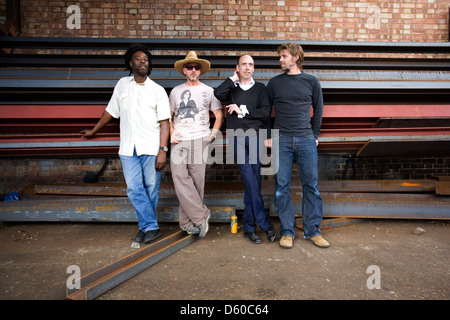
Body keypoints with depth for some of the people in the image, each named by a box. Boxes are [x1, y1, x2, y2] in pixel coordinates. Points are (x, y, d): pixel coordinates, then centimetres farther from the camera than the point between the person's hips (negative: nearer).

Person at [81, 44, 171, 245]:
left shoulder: (157, 90, 4)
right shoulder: (122, 84, 14)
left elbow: (164, 122, -2)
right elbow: (111, 111, 25)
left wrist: (162, 150, -11)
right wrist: (94, 131, 32)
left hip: (151, 147, -2)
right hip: (128, 148, 3)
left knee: (151, 188, 2)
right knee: (134, 189, -3)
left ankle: (146, 226, 19)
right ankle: (151, 227, 6)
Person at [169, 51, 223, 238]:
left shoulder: (208, 91, 13)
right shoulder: (176, 91, 16)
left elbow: (219, 115, 14)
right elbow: (168, 115, 19)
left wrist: (213, 134, 2)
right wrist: (171, 132, 2)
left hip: (200, 140, -1)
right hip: (179, 141, 1)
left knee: (197, 181, -3)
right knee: (180, 178, -12)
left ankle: (187, 222, 10)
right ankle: (201, 216, -2)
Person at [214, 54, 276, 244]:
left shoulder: (260, 88, 16)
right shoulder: (231, 88, 17)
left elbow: (265, 112, 1)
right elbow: (217, 94, -7)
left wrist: (242, 110, -3)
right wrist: (233, 79, 4)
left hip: (256, 138, 1)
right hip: (238, 138, 0)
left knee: (253, 182, 0)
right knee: (250, 181, -11)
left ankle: (249, 227, 11)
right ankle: (265, 224, -2)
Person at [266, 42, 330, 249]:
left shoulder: (311, 81, 10)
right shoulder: (275, 82, 10)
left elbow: (318, 109, 16)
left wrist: (315, 135, 10)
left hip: (306, 139, 1)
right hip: (281, 139, 0)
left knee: (311, 185, 4)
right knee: (282, 187, 0)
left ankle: (312, 231, 17)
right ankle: (287, 231, 12)